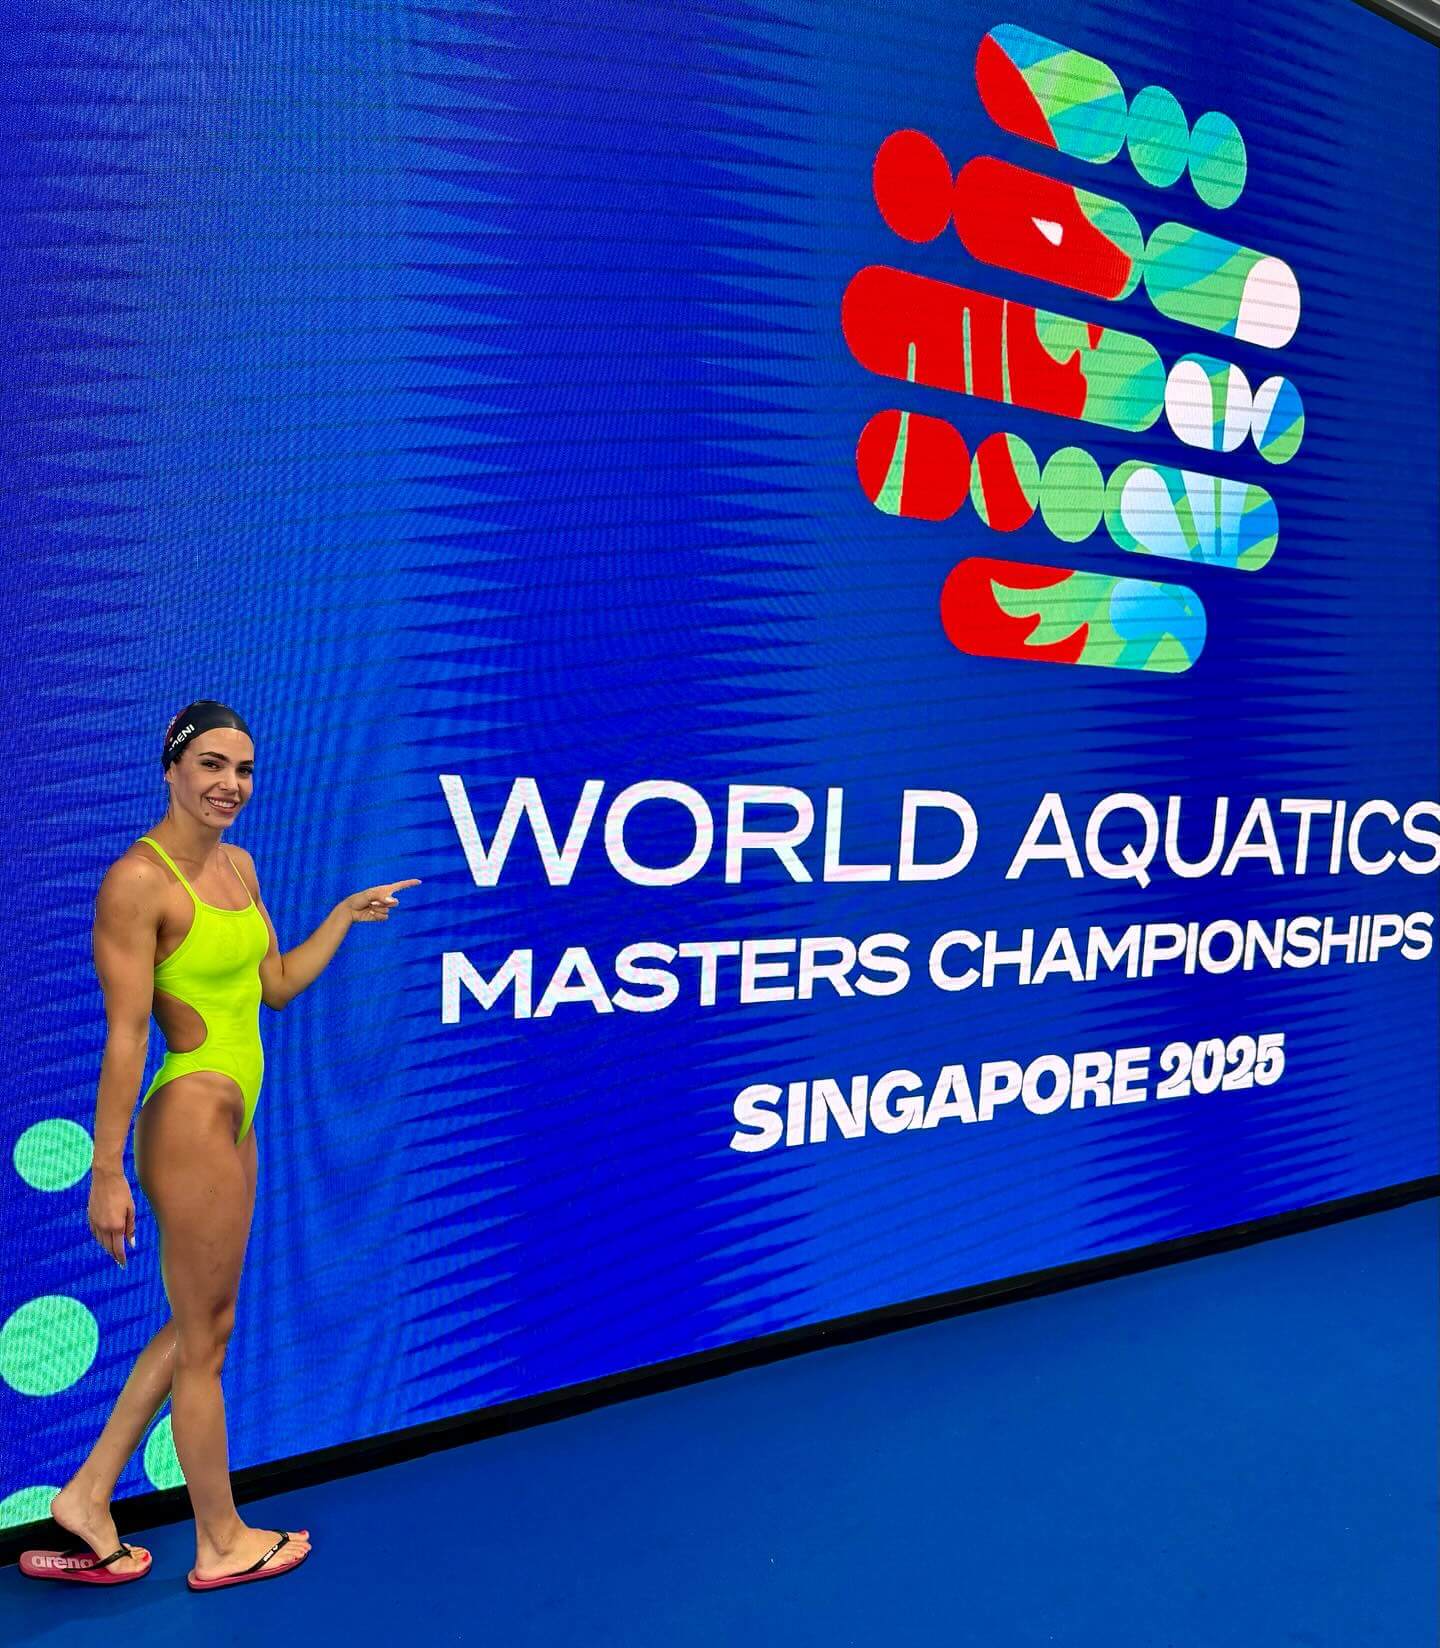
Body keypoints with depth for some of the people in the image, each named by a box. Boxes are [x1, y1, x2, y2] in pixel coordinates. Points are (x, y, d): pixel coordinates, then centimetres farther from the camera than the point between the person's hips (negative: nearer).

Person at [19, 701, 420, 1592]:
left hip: (233, 1117, 9)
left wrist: (348, 912, 12)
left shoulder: (238, 865, 8)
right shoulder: (138, 881, -18)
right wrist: (107, 1174, -17)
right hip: (191, 1118, -9)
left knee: (198, 1325, 20)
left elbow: (277, 986, 15)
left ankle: (88, 1497, 34)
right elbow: (125, 1035, -19)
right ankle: (223, 1544, 26)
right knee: (206, 1339, 8)